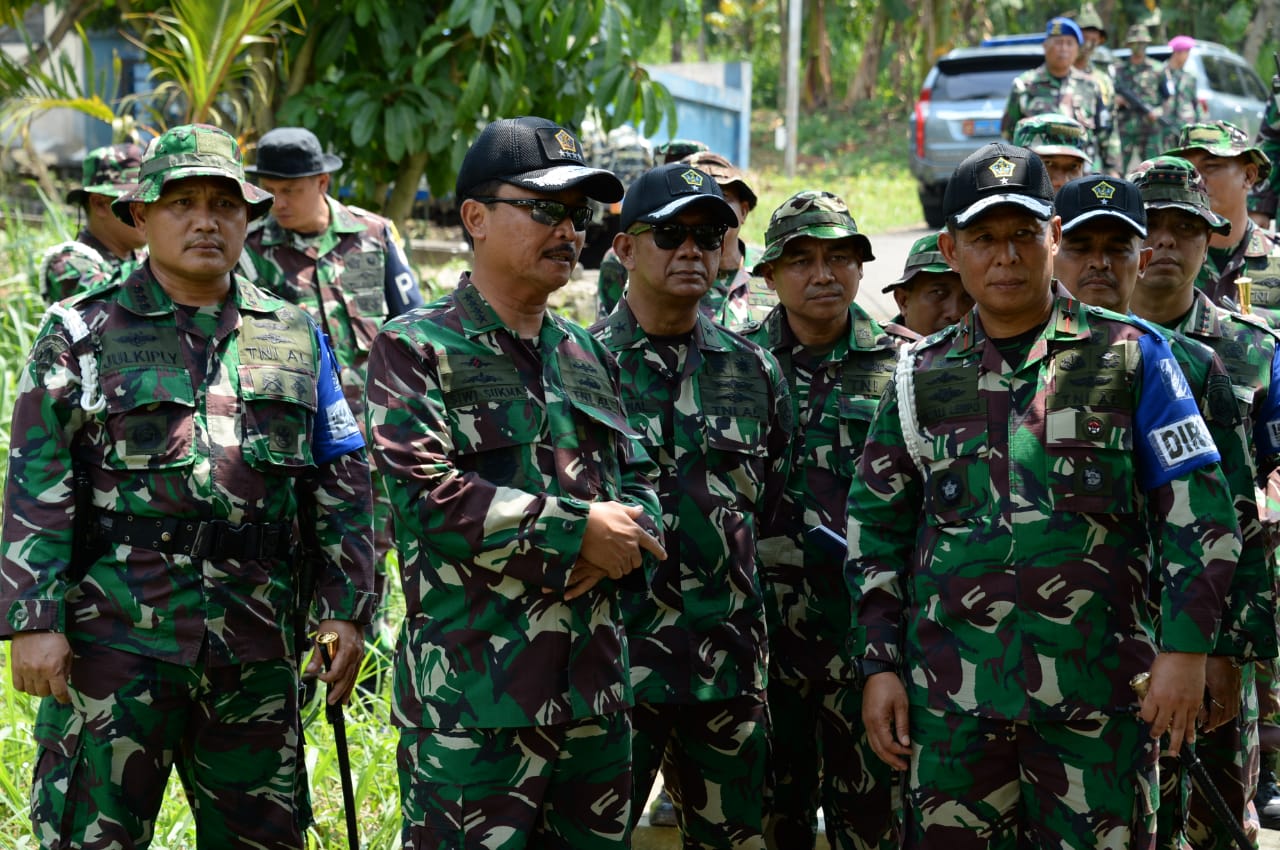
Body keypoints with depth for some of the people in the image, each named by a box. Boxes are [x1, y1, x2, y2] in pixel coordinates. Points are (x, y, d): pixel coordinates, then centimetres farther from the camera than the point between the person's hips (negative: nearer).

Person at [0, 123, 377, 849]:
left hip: (256, 645, 3)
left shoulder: (294, 337, 12)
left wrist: (348, 606, 5)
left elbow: (343, 480, 13)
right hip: (118, 634, -3)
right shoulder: (85, 333, 3)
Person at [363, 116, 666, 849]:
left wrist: (624, 543, -6)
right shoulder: (417, 350, -4)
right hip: (474, 697, -7)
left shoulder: (588, 357, 17)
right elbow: (429, 493, -16)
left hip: (597, 690, 7)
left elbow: (639, 487, 18)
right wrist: (578, 530, -14)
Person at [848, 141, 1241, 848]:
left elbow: (1198, 512, 1)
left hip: (1096, 686, -2)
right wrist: (879, 664, 7)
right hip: (952, 689, 2)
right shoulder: (922, 376, 10)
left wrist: (1186, 648, -7)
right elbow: (875, 526, 15)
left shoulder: (1128, 355, 3)